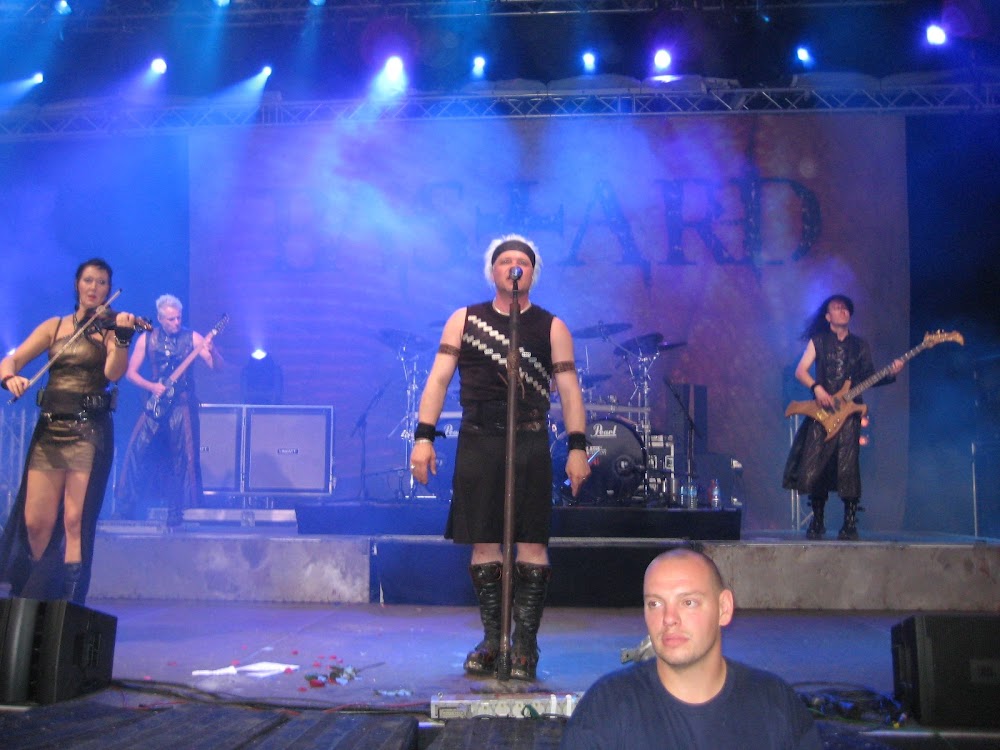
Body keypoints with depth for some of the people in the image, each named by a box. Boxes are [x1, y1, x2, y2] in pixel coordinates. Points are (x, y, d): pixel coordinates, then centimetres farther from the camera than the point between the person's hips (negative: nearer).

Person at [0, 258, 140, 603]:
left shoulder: (110, 327, 5)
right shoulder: (55, 326, 14)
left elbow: (113, 373, -12)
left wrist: (121, 339, -30)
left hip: (90, 432, -3)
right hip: (49, 429, 3)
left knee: (75, 521, -9)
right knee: (35, 523, 2)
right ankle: (31, 600, 23)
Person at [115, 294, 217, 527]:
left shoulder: (192, 338, 0)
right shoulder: (147, 339, 4)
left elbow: (217, 367, -6)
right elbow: (131, 372, 6)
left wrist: (210, 351, -27)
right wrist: (151, 386, -10)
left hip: (183, 405, -1)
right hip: (156, 403, 1)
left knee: (181, 458, -1)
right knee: (138, 450, -5)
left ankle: (175, 512, 6)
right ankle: (126, 505, 6)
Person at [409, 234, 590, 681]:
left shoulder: (551, 328, 9)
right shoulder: (463, 321, 12)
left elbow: (568, 389, 5)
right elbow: (439, 378, 7)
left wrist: (577, 447, -5)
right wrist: (423, 437, -3)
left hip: (531, 445, -1)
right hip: (478, 443, 1)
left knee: (532, 543, -5)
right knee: (483, 543, 3)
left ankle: (525, 644, 3)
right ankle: (492, 640, 14)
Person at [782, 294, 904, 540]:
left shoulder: (860, 346, 16)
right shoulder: (818, 341, 10)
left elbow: (869, 378, 11)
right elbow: (800, 371, 2)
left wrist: (890, 374, -7)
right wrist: (817, 388, -14)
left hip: (848, 411, 1)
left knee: (847, 469, -10)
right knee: (814, 468, -5)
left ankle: (850, 524, -3)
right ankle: (817, 523, 8)